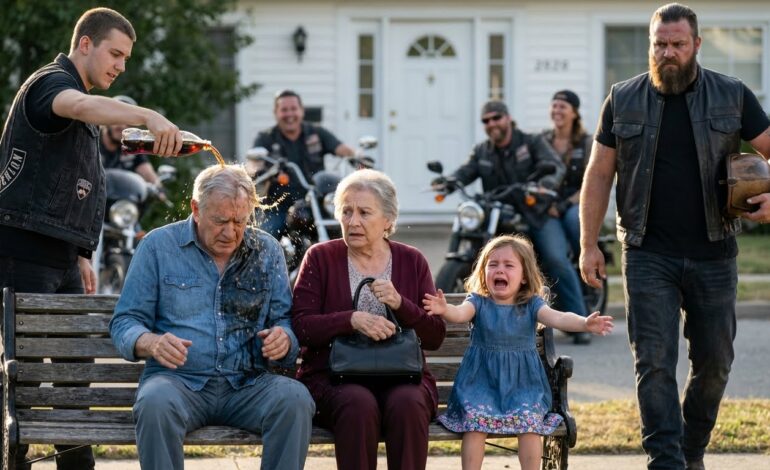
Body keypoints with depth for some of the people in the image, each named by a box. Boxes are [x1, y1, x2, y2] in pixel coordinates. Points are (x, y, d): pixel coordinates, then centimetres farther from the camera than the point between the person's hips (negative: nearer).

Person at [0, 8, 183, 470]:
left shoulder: (86, 107, 22)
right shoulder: (51, 82, -9)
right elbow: (81, 106, -35)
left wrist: (81, 254, 22)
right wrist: (148, 117, -50)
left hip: (61, 257, 10)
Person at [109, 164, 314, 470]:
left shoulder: (267, 251, 13)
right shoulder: (159, 246, 6)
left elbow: (285, 321, 13)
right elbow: (124, 322, 5)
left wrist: (283, 339, -14)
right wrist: (151, 343, -19)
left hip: (248, 385, 2)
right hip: (179, 379, -2)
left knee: (295, 400, -29)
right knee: (156, 404, -37)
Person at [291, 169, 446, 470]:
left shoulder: (412, 261, 13)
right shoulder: (321, 258, 9)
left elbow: (435, 337, 6)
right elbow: (300, 325, -4)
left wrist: (400, 304, -12)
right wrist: (352, 320, -20)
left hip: (402, 378, 1)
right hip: (333, 378, -1)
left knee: (407, 403, -33)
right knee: (358, 403, -35)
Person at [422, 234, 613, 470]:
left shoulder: (531, 305, 2)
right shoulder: (479, 302, 1)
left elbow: (557, 318, -15)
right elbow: (460, 313, -20)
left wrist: (585, 323, -34)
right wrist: (444, 310, -44)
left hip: (522, 382, 0)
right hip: (482, 380, 0)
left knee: (529, 419, -25)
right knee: (475, 418, -25)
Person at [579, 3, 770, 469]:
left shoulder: (732, 96, 3)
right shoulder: (624, 100, 5)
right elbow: (599, 174, 7)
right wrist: (589, 245, 1)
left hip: (713, 255, 1)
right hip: (649, 256, -1)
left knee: (715, 361, 8)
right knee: (654, 362, -9)